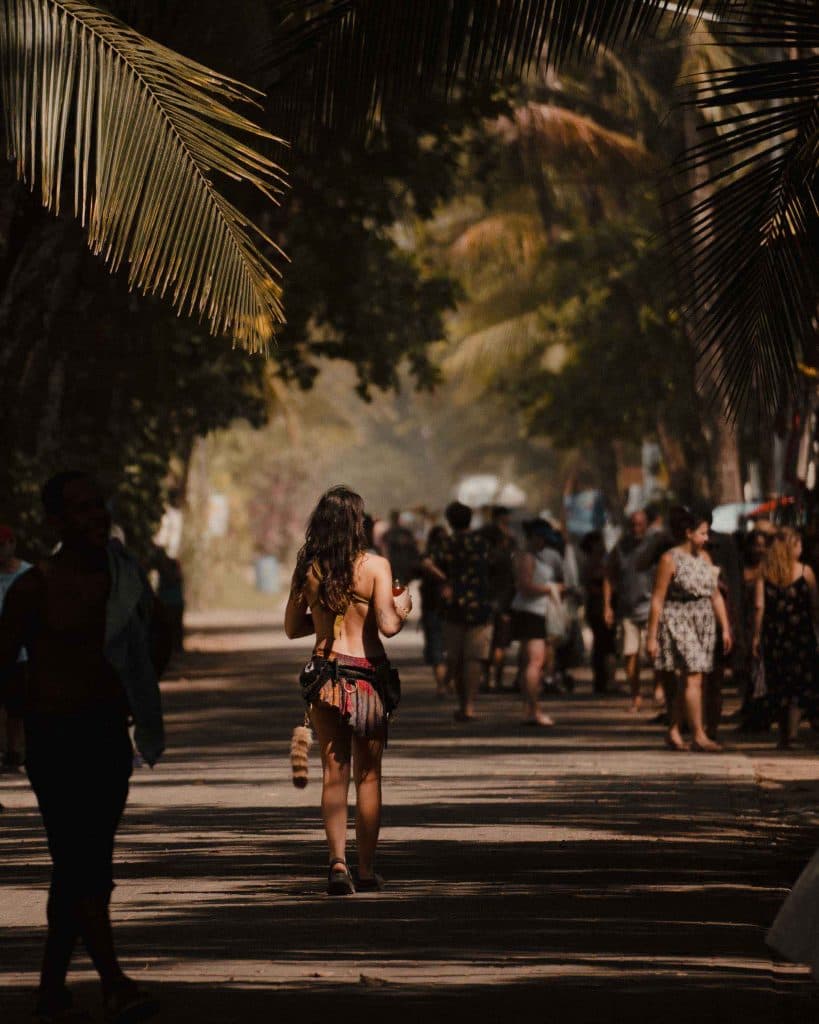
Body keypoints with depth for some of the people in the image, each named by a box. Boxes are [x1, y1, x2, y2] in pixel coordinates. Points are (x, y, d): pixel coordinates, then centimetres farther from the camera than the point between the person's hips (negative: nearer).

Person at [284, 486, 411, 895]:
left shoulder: (307, 569, 1)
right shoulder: (375, 566, -9)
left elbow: (292, 628, 9)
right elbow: (388, 627, -16)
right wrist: (402, 608, 5)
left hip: (324, 673, 2)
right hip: (367, 675, -2)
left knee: (334, 773, 6)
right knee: (368, 776, 8)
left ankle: (338, 860, -10)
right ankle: (366, 870, 11)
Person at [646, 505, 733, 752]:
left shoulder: (704, 557, 12)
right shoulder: (670, 559, -8)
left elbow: (716, 595, 15)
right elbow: (657, 600, -9)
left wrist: (725, 629, 11)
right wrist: (652, 637, -12)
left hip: (704, 623, 7)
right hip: (679, 622, -7)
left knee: (687, 680, 9)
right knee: (693, 677, -14)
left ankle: (674, 732, 17)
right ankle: (698, 736, -15)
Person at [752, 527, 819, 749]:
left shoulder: (765, 573, 2)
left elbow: (759, 606, -3)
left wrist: (757, 636, 2)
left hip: (773, 634, 3)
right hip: (800, 632, -3)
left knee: (778, 684, 11)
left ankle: (783, 735, 16)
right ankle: (792, 728, -19)